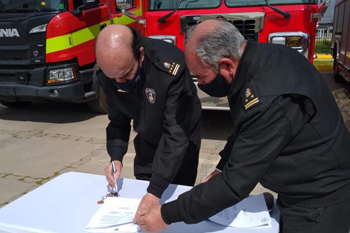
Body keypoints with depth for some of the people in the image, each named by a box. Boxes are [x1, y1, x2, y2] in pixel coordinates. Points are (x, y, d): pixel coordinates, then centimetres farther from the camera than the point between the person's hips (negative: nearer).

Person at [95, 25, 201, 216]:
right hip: (146, 142, 4)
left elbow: (177, 134, -35)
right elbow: (118, 119, -5)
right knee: (142, 192, 16)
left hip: (180, 143, -4)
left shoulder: (171, 67, -36)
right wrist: (116, 157, -20)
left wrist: (156, 191, -38)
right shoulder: (107, 72, -19)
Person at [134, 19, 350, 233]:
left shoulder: (268, 100, -35)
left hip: (318, 201, -7)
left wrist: (168, 215, -20)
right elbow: (245, 129, 8)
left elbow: (236, 182, -29)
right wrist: (222, 168, 3)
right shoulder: (261, 57, -7)